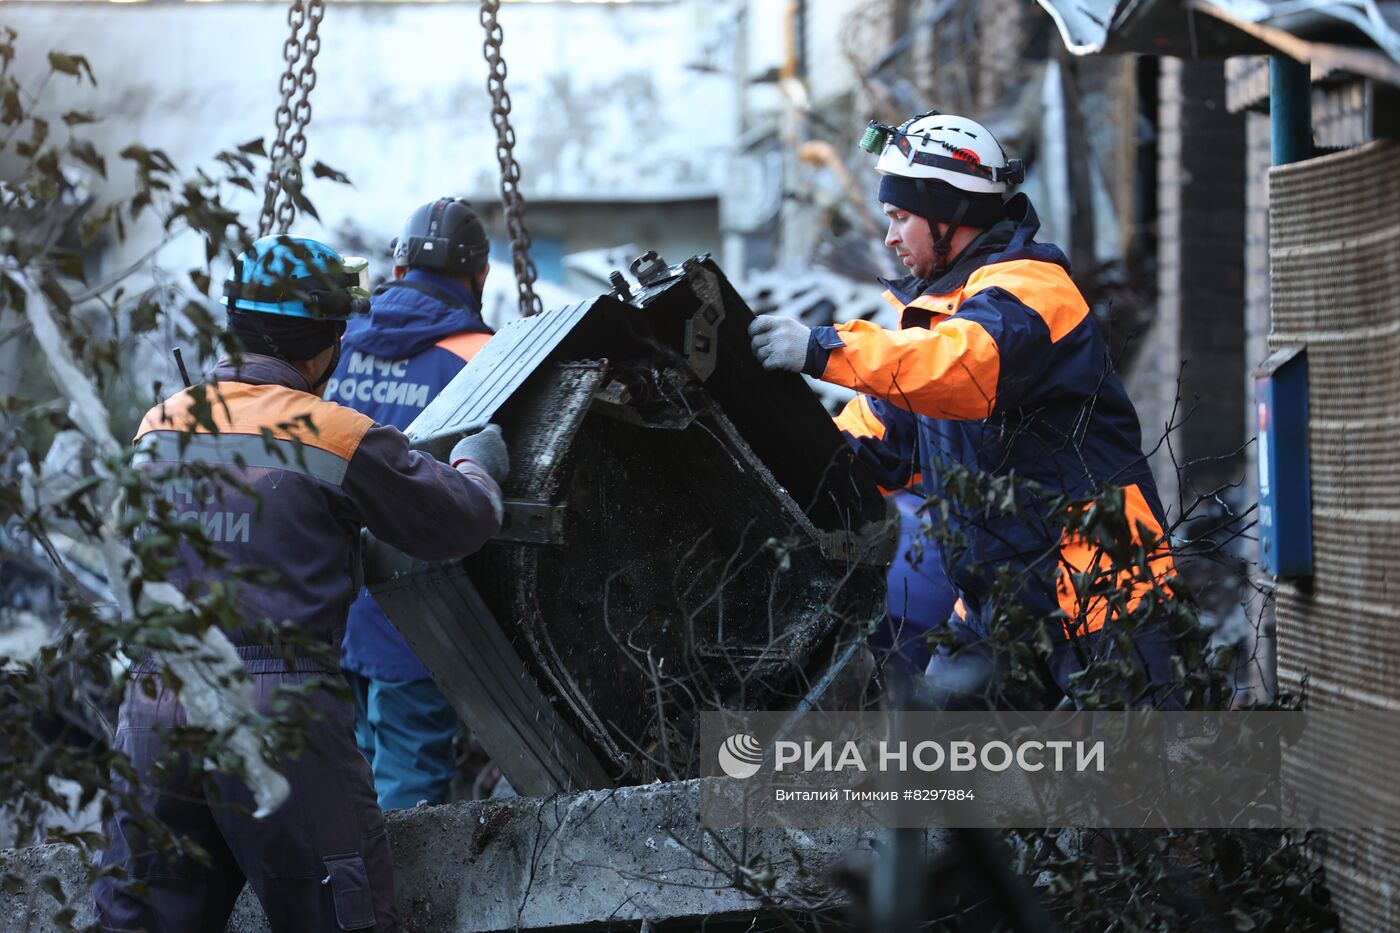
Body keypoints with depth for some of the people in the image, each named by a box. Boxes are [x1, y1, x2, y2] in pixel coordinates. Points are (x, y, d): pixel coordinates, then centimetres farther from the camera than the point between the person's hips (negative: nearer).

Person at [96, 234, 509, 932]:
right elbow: (460, 522, 1)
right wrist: (477, 465, 25)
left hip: (152, 705, 5)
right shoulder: (337, 437, -7)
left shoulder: (159, 427, 9)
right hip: (279, 710, -5)